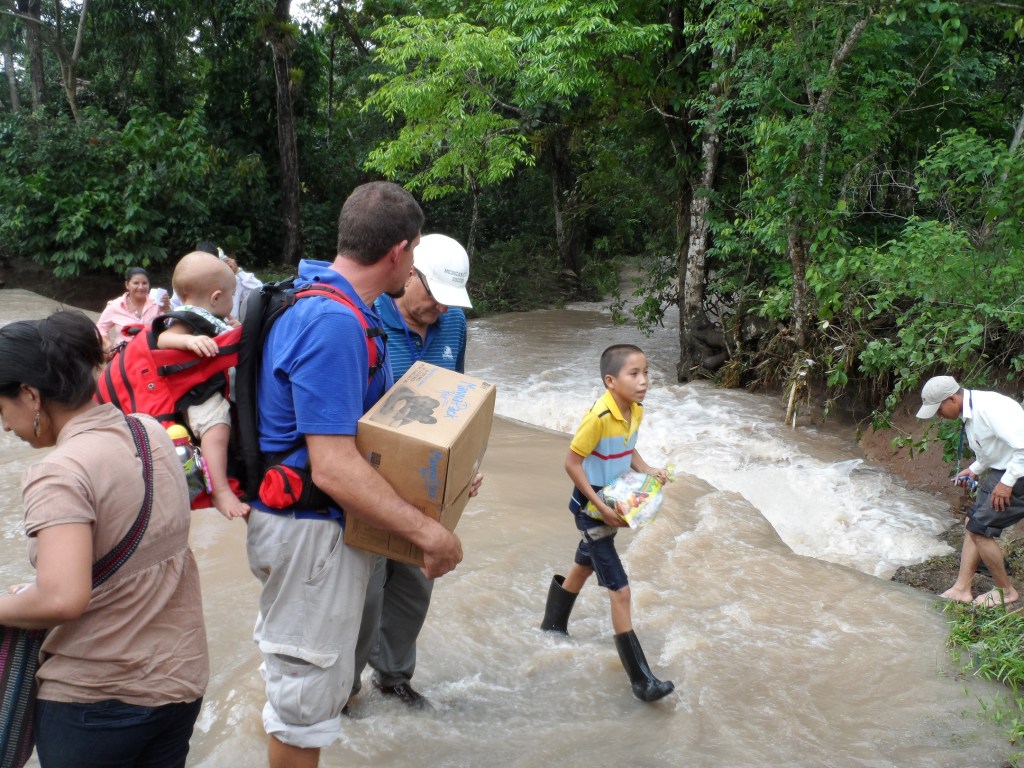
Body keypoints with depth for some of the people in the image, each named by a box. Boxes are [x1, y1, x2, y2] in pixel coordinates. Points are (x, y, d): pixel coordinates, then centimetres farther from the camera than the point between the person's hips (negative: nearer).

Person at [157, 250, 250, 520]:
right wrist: (189, 340, -42)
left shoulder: (214, 321, 19)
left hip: (224, 388, 11)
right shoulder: (187, 319, -9)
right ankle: (220, 492, -34)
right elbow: (163, 339, -27)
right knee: (217, 423, -31)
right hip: (199, 394, -11)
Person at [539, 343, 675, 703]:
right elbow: (572, 463, -24)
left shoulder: (636, 411, -4)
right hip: (593, 509, -9)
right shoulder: (598, 417, -30)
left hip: (615, 504, 9)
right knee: (620, 591, -8)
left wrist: (646, 469, -5)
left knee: (585, 566, 28)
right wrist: (600, 506, -25)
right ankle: (642, 680, -1)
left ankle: (553, 624, 52)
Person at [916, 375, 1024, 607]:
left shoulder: (990, 408, -25)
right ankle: (962, 589, 18)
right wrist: (974, 470, 8)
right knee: (973, 523, 11)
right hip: (1002, 471, 10)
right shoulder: (970, 412, 6)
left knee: (980, 529, -6)